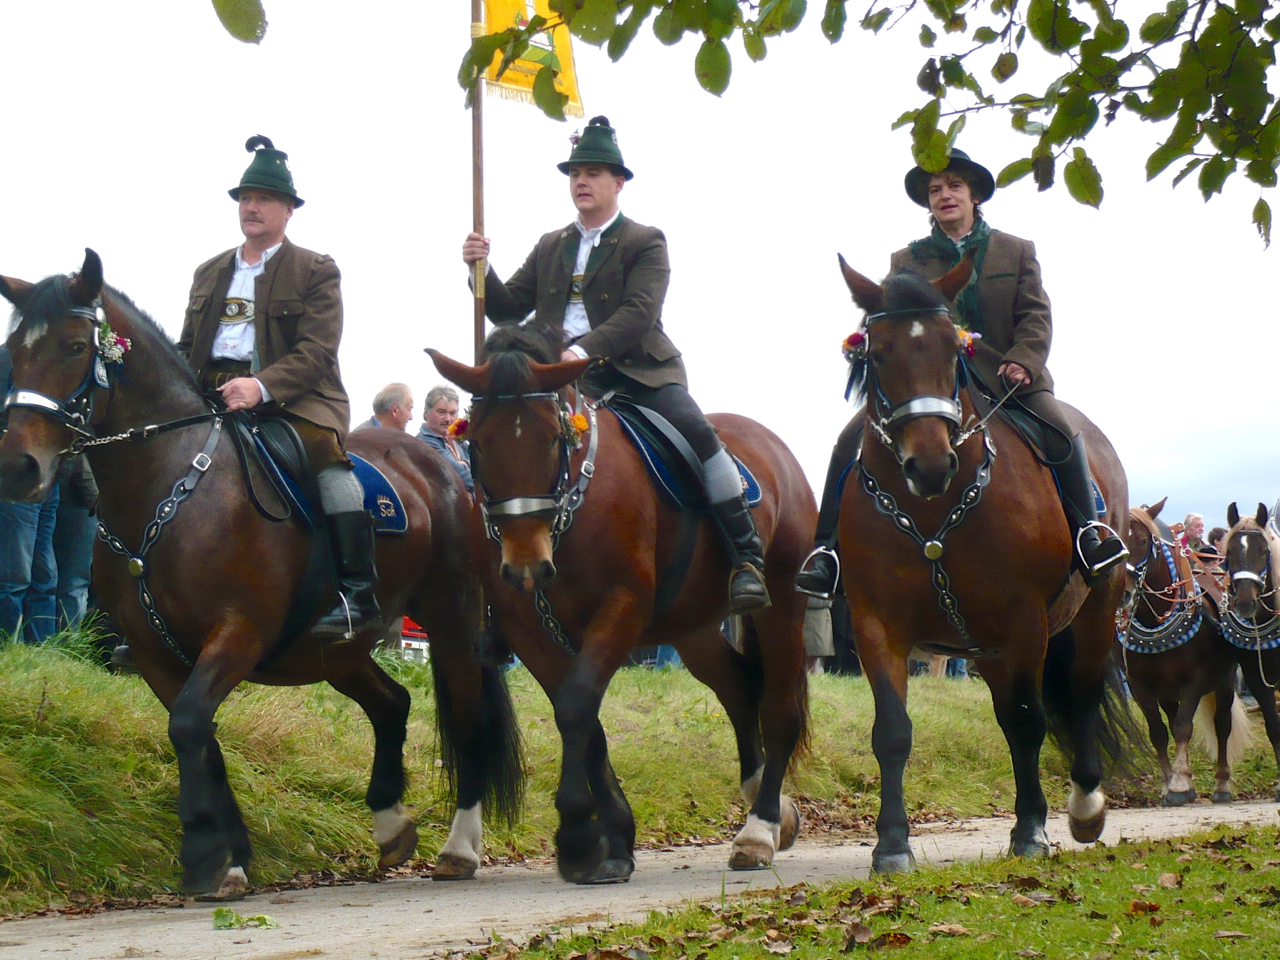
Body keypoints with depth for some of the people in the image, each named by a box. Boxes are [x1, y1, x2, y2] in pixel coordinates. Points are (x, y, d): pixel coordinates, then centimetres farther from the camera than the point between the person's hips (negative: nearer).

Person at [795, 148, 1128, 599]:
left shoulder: (1016, 251, 14)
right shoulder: (906, 261, 15)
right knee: (852, 440, -19)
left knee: (1061, 428, -28)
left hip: (1003, 377, -1)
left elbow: (1036, 316, 5)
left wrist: (1022, 361, -14)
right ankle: (829, 549, -14)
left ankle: (1086, 531, -13)